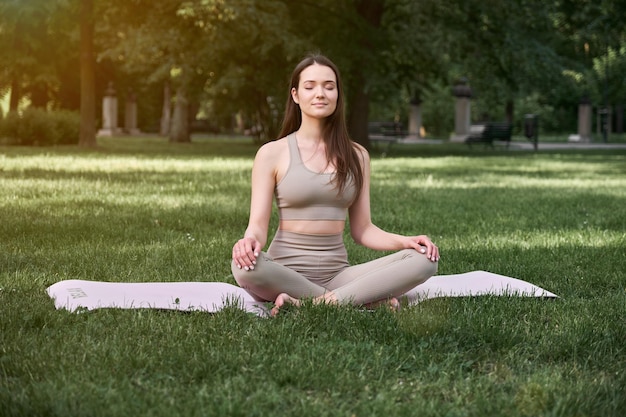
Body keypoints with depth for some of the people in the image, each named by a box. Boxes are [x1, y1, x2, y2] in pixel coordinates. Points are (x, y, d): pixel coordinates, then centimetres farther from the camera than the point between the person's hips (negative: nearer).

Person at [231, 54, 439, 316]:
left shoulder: (356, 156, 12)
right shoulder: (272, 154, 4)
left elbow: (362, 229, 11)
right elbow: (258, 225, -2)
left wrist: (404, 241, -9)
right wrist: (250, 241, -27)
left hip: (336, 273, 3)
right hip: (285, 272, -2)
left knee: (423, 260, -20)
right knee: (244, 265, -38)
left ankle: (315, 304, -29)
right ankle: (369, 301, -25)